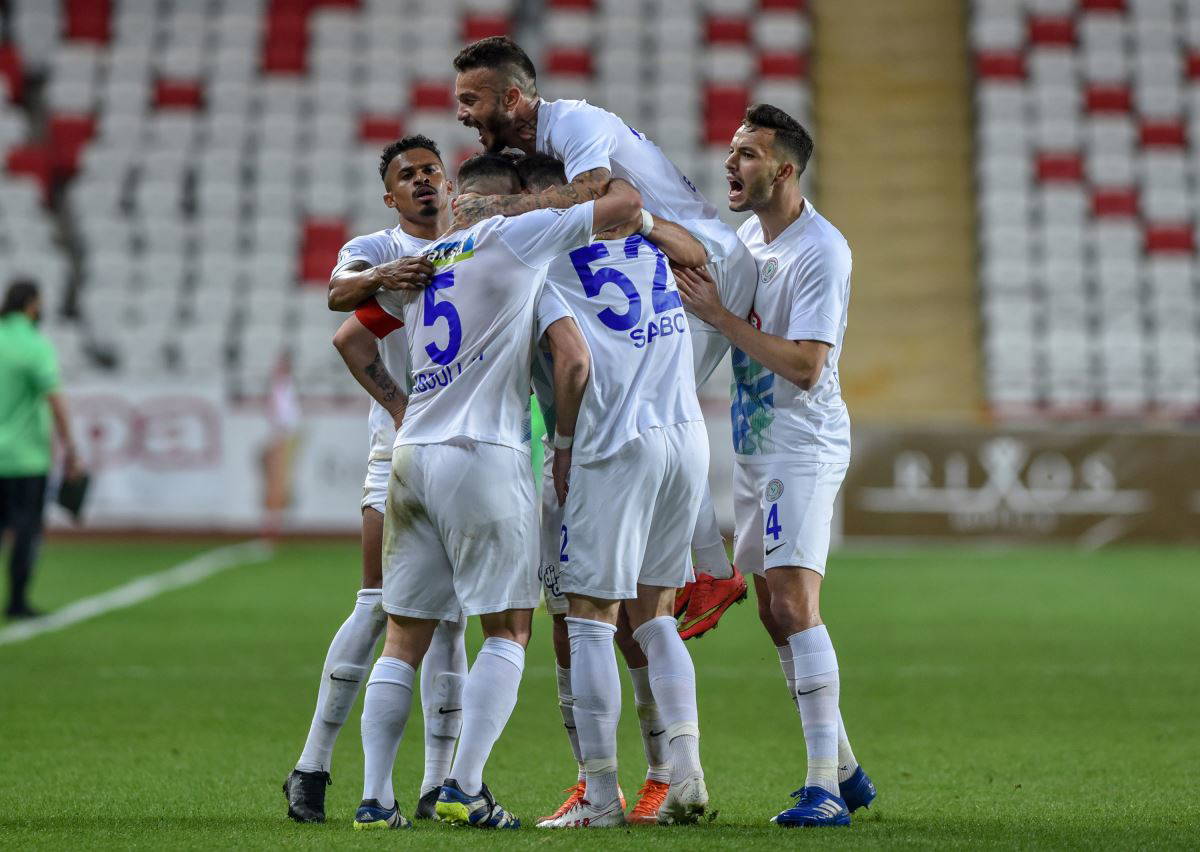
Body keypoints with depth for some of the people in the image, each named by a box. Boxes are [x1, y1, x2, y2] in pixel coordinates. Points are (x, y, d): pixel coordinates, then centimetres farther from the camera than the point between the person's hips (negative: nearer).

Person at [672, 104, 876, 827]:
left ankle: (825, 787, -19)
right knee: (776, 614, 10)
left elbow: (805, 365, -22)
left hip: (803, 448, -9)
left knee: (795, 605, -18)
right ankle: (844, 770, 20)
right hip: (754, 448, 9)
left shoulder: (822, 251, -17)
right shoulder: (751, 235, 11)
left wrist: (718, 315, -20)